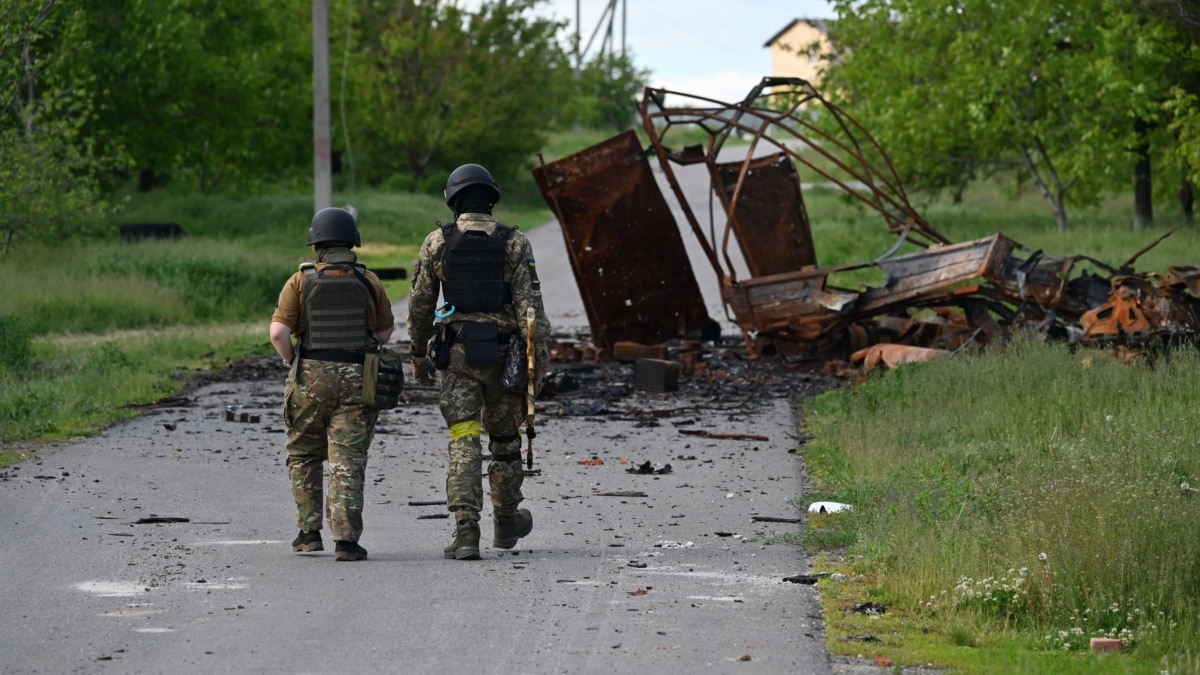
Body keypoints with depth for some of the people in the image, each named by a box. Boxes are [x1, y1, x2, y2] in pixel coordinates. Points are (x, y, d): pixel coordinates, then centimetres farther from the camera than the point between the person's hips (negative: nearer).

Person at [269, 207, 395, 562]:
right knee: (348, 461, 0)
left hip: (311, 378, -1)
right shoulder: (368, 282, 1)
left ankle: (309, 532, 17)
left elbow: (278, 331, -12)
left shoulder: (301, 281, -5)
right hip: (358, 381, 1)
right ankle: (346, 539, -9)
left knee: (304, 456, 17)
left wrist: (292, 362, 4)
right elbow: (386, 330, 11)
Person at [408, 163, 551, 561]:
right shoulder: (514, 244, -2)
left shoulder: (437, 242, 0)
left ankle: (466, 532, -18)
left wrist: (419, 353, 15)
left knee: (464, 443, -5)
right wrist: (539, 354, -12)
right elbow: (529, 302, -9)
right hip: (503, 353, 1)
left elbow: (420, 304, 4)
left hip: (457, 354, -1)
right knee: (504, 438, 17)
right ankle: (506, 524, 33)